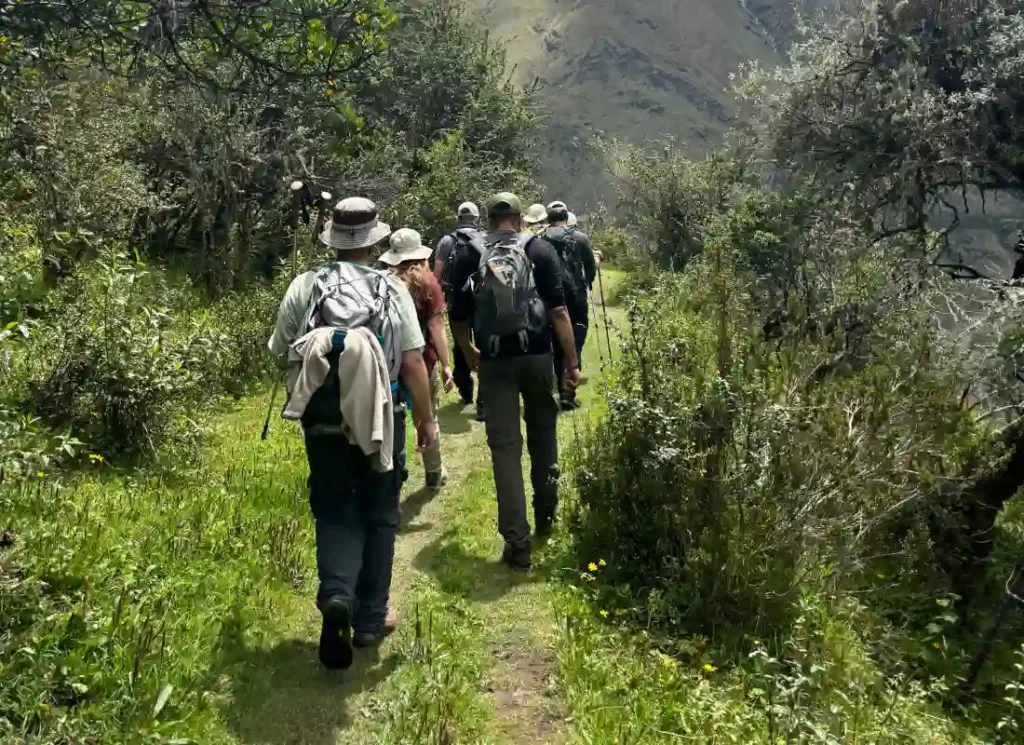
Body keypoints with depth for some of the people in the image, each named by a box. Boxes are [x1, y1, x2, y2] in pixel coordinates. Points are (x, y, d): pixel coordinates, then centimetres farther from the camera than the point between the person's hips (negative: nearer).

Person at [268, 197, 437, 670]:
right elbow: (413, 362, -9)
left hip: (323, 419, 1)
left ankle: (336, 595, -11)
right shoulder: (393, 290, -7)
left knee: (334, 511, 13)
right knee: (378, 515, 14)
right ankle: (370, 618, 21)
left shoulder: (305, 287, -3)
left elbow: (281, 353, 2)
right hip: (381, 419, 0)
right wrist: (426, 419, 2)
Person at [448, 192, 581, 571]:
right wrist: (572, 362, -3)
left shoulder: (469, 257, 3)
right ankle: (545, 516, 35)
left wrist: (470, 353, 23)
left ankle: (517, 544, 1)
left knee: (505, 447, 2)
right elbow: (558, 311, -6)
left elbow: (458, 319, 5)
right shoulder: (540, 250, 1)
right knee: (543, 435, 21)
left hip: (494, 361, 0)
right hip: (537, 355, 1)